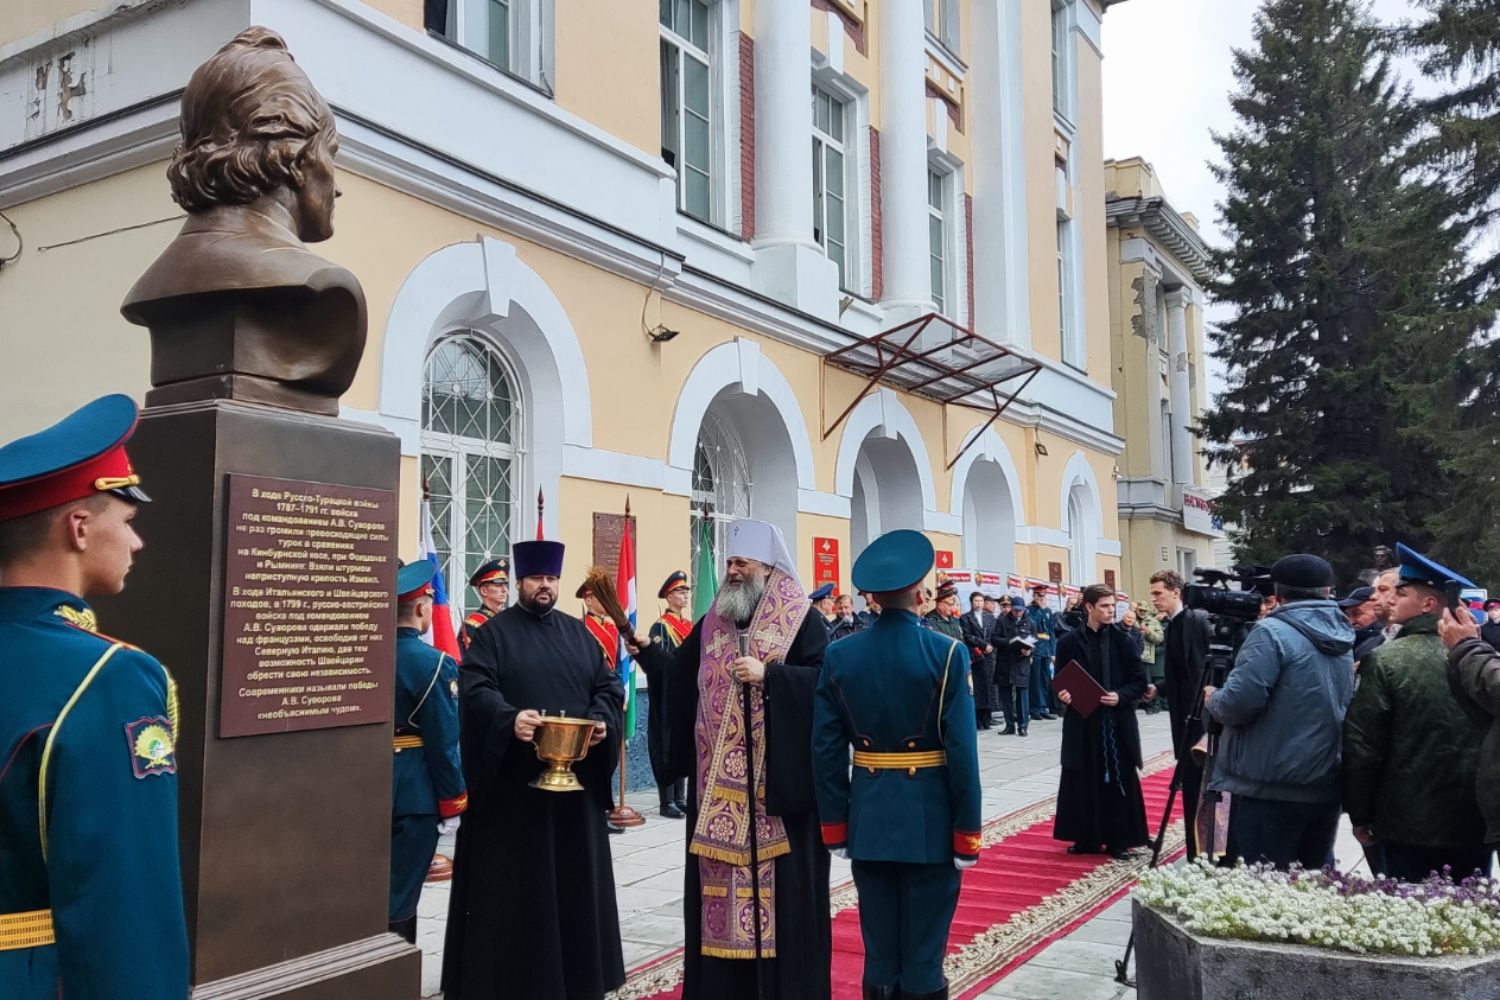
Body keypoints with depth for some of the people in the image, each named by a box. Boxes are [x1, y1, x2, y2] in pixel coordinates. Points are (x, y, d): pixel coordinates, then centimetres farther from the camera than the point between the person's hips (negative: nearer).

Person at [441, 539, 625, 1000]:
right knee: (513, 879, 1)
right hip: (512, 780, -4)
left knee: (574, 873, 11)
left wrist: (601, 720, -10)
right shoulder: (493, 632, -1)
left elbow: (608, 685, 11)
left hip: (574, 777, 5)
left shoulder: (579, 633, 14)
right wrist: (511, 718, -31)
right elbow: (475, 689, -13)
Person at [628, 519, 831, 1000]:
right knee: (720, 868, 9)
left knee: (779, 874, 1)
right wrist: (649, 649, 0)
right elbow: (683, 670, 14)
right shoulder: (713, 620, 12)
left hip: (775, 774, -5)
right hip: (719, 778, 5)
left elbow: (823, 677, -13)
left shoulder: (800, 619, -4)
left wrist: (768, 674, -20)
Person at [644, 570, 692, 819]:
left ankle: (681, 798, 16)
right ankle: (667, 802, 2)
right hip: (668, 697, -7)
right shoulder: (660, 627, -7)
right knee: (668, 746, -3)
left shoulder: (691, 626, 15)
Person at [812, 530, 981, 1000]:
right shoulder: (946, 653, -11)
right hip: (928, 818, -3)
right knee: (924, 952, 6)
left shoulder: (839, 656, -2)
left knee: (878, 950, 12)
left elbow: (826, 749, -2)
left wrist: (834, 826, 5)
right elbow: (961, 750, -13)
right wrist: (967, 832, -5)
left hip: (868, 816, 3)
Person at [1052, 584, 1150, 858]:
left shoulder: (1122, 641, -1)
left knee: (1118, 779, 4)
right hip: (1082, 724, 0)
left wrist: (1120, 696, -15)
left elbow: (1140, 680, 1)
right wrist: (1063, 695, -16)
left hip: (1117, 722, 0)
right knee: (1083, 781, 6)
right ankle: (1086, 838, 17)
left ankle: (1118, 840, 14)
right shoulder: (1069, 642, -2)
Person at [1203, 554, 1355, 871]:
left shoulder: (1273, 632, -14)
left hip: (1271, 788, -8)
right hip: (1326, 787, 8)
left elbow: (1239, 703, -20)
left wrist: (1212, 699, 1)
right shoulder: (1342, 640, 11)